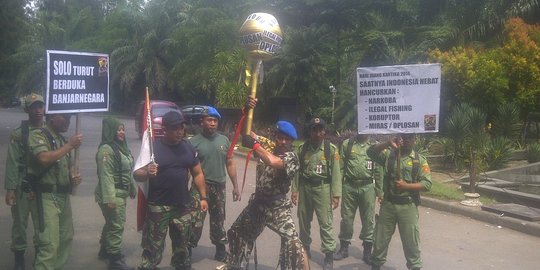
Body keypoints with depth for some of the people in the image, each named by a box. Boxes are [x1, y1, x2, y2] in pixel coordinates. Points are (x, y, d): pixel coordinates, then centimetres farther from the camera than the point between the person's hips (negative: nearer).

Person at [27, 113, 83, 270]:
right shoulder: (38, 135, -9)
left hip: (64, 195, 8)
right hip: (48, 196, -8)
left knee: (66, 237, 15)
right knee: (50, 243, -13)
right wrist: (70, 145, -19)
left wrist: (74, 176, 2)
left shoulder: (62, 139, 14)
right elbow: (44, 158, -27)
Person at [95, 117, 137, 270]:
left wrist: (133, 189, 22)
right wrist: (109, 198, -28)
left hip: (121, 193, 9)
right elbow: (106, 175, -24)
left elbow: (128, 172, 19)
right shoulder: (106, 149, -18)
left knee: (111, 223, 21)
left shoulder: (122, 147, 11)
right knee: (116, 226, -5)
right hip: (113, 195, -9)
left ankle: (105, 250, 37)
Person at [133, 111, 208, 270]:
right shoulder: (153, 148, -8)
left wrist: (203, 197, 7)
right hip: (158, 207, -4)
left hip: (183, 206, 4)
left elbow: (198, 174, 13)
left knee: (182, 246, 18)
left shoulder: (188, 148, 5)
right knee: (153, 249, -3)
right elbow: (137, 175, -10)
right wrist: (147, 173, -32)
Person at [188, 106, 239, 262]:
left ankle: (220, 251, 31)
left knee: (218, 221, 16)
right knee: (195, 222, -9)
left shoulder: (224, 140, 5)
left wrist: (235, 185, 8)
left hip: (219, 186, 4)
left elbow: (230, 163, 10)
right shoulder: (194, 142, -6)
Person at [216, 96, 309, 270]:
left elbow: (273, 162, -41)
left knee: (291, 241, -20)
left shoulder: (291, 157, -19)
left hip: (277, 205, -7)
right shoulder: (268, 146, -2)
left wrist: (254, 145, -33)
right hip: (258, 201, 7)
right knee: (238, 231, 22)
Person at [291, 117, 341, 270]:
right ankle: (305, 249, 33)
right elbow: (297, 170, 7)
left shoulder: (331, 149, -4)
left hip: (322, 188, -3)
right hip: (305, 187, 4)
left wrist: (336, 194, -10)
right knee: (303, 221, 14)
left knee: (325, 223, -6)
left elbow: (336, 173, -6)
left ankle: (329, 255, 4)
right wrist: (295, 189, 2)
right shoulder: (302, 148, 4)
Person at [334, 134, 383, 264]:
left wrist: (379, 191, 2)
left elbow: (378, 170, 4)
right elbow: (340, 167, 3)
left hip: (367, 187, 0)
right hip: (349, 186, 0)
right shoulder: (347, 144, 2)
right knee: (346, 217, 8)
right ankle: (344, 248, 23)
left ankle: (367, 251, 17)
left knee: (368, 219, 5)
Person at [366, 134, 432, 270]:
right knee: (380, 238, 12)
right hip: (388, 203, 2)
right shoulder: (389, 154, 3)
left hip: (408, 206, -1)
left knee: (411, 241, 5)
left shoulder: (420, 160, 0)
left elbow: (427, 184, -7)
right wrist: (388, 144, -21)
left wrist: (406, 186, -19)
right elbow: (370, 152, -10)